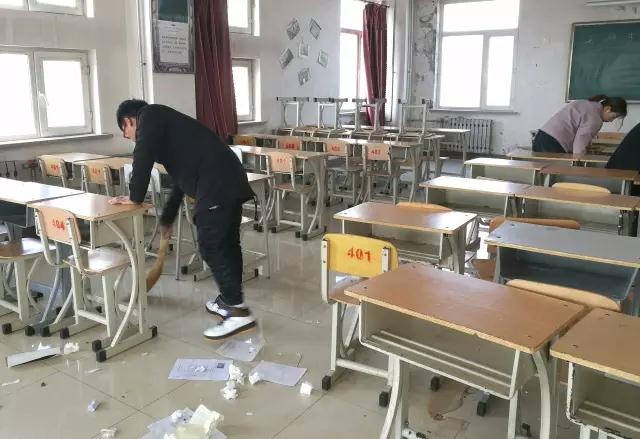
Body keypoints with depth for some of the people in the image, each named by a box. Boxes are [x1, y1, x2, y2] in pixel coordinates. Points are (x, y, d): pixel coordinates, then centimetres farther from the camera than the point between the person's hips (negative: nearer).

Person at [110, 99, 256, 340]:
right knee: (227, 243, 16)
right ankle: (229, 300, 27)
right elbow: (181, 177, 36)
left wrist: (134, 197, 4)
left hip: (216, 185, -10)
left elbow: (143, 157, -9)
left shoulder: (149, 115, 6)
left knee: (211, 247, -6)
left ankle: (238, 312, -4)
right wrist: (167, 218, 43)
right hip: (230, 180, 10)